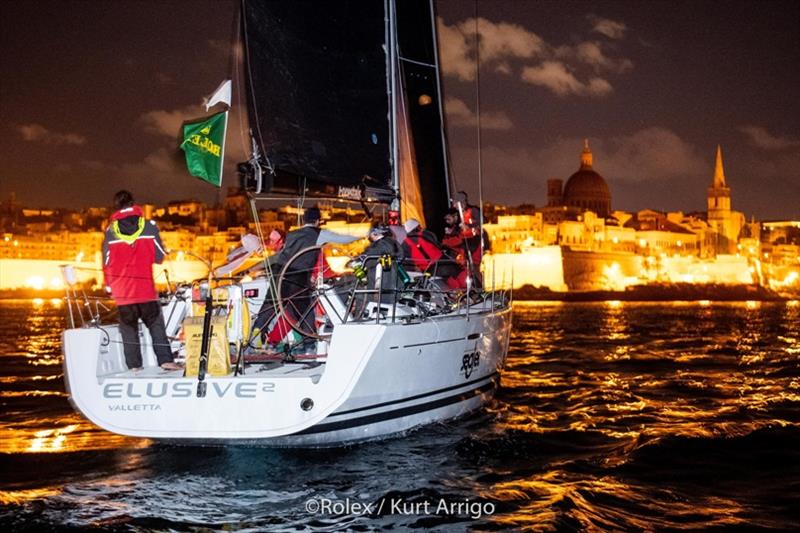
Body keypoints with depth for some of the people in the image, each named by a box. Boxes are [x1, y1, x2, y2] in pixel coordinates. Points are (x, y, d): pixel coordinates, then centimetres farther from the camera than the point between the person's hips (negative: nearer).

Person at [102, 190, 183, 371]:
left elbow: (106, 262, 4)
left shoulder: (110, 231, 0)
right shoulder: (149, 226, -2)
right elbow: (159, 256, 2)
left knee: (128, 328, 9)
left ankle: (134, 365, 9)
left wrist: (109, 285, 18)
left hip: (122, 290, 1)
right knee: (156, 324, 6)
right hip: (146, 288, -1)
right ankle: (166, 360, -2)